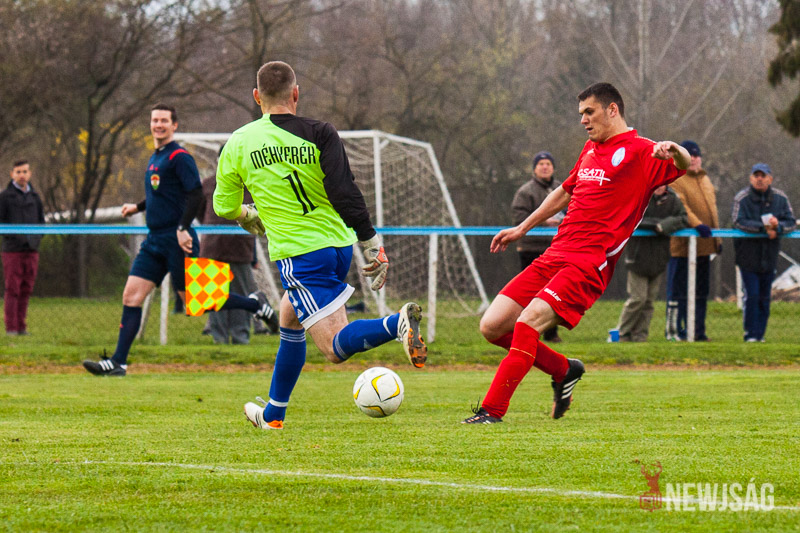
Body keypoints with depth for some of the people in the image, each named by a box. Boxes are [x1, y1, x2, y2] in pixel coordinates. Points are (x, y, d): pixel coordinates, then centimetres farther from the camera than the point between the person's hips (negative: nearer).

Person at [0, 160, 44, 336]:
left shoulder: (34, 196, 13)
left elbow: (41, 220, 20)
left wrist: (38, 237, 3)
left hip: (31, 250, 4)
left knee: (26, 289, 5)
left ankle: (22, 326, 10)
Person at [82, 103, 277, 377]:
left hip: (177, 241, -8)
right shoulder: (155, 158, 17)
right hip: (155, 240, 8)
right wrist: (138, 207, 25)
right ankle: (118, 362, -3)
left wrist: (183, 228, -25)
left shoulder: (179, 157, -11)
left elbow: (196, 194, -18)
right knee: (131, 295, -1)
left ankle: (254, 303, 15)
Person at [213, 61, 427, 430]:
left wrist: (249, 217, 33)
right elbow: (345, 193, -13)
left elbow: (224, 206, 11)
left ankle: (397, 324, -40)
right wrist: (371, 243, -12)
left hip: (298, 254, -4)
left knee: (336, 347, -10)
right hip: (339, 244, 4)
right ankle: (273, 413, 33)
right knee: (288, 317, 27)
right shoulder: (319, 134, -3)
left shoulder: (238, 143, 0)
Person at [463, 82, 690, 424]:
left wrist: (674, 151, -42)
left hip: (590, 265, -8)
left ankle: (492, 411, -25)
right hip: (554, 255, 9)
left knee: (528, 322, -27)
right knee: (492, 327, 0)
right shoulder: (591, 150, 23)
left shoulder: (640, 152, -3)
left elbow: (686, 165, -19)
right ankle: (563, 370, 19)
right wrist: (522, 228, 40)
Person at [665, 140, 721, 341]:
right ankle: (674, 330, 1)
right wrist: (697, 224, -31)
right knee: (678, 289, -4)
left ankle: (698, 330, 16)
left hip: (704, 245, 8)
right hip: (682, 245, -8)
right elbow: (680, 206, -19)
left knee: (701, 292, 10)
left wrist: (717, 238, 19)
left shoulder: (705, 180, 20)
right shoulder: (674, 180, -6)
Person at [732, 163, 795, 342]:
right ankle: (750, 334, -1)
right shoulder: (741, 198, -8)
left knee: (765, 297, 8)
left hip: (770, 256, 4)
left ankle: (760, 334, 15)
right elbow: (738, 221, -19)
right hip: (748, 255, -4)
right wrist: (763, 228, -26)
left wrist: (777, 227, -22)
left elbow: (791, 222, 1)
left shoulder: (780, 198, 3)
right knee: (751, 295, -8)